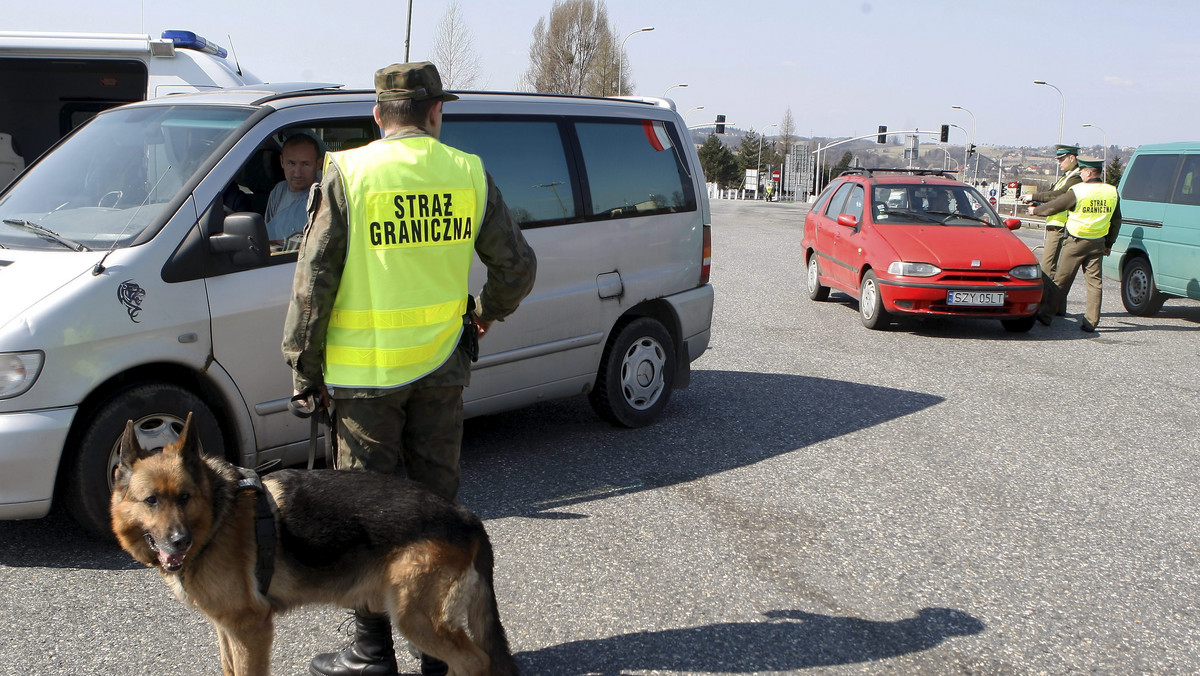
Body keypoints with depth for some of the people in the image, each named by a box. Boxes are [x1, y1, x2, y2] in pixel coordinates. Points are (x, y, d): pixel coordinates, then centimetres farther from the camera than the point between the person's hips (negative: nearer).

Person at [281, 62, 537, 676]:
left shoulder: (348, 175, -8)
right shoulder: (468, 173, 1)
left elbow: (313, 280, -9)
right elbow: (518, 267, 6)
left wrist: (304, 366, 1)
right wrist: (488, 310, 25)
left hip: (366, 372, -3)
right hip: (442, 370, 4)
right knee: (436, 502, 15)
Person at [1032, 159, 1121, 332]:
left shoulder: (1077, 191, -12)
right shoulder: (1112, 192, 5)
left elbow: (1055, 205, 0)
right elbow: (1116, 221, 13)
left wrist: (1036, 211, 18)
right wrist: (1109, 244, 21)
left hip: (1076, 241, -4)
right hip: (1098, 243, 4)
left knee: (1061, 279, 2)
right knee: (1094, 280, 6)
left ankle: (1046, 314, 9)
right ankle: (1091, 322, 4)